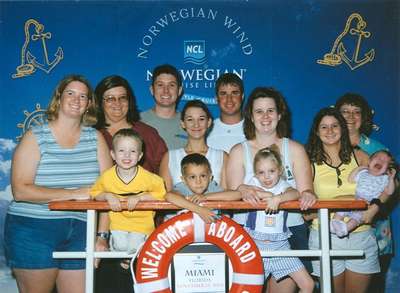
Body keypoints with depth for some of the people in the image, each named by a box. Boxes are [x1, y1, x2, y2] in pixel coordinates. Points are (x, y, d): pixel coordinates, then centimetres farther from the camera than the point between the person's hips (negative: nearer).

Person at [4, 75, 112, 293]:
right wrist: (74, 194, -17)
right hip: (32, 230, -2)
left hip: (80, 232, 3)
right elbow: (21, 190, -13)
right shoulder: (35, 137, -1)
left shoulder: (95, 138, 7)